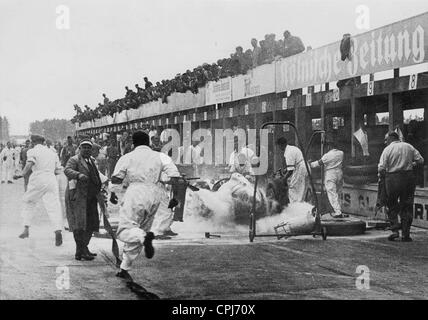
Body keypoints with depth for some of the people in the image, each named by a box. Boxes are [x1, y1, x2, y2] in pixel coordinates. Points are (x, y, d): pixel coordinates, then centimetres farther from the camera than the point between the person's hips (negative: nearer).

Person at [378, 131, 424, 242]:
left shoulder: (387, 149, -5)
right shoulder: (409, 147, 6)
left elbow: (381, 168, -11)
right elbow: (420, 160, 7)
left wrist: (381, 174, 9)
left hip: (393, 179, -3)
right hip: (409, 178, 3)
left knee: (392, 206, 11)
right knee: (407, 206, 8)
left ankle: (395, 230, 1)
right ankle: (405, 234, 7)